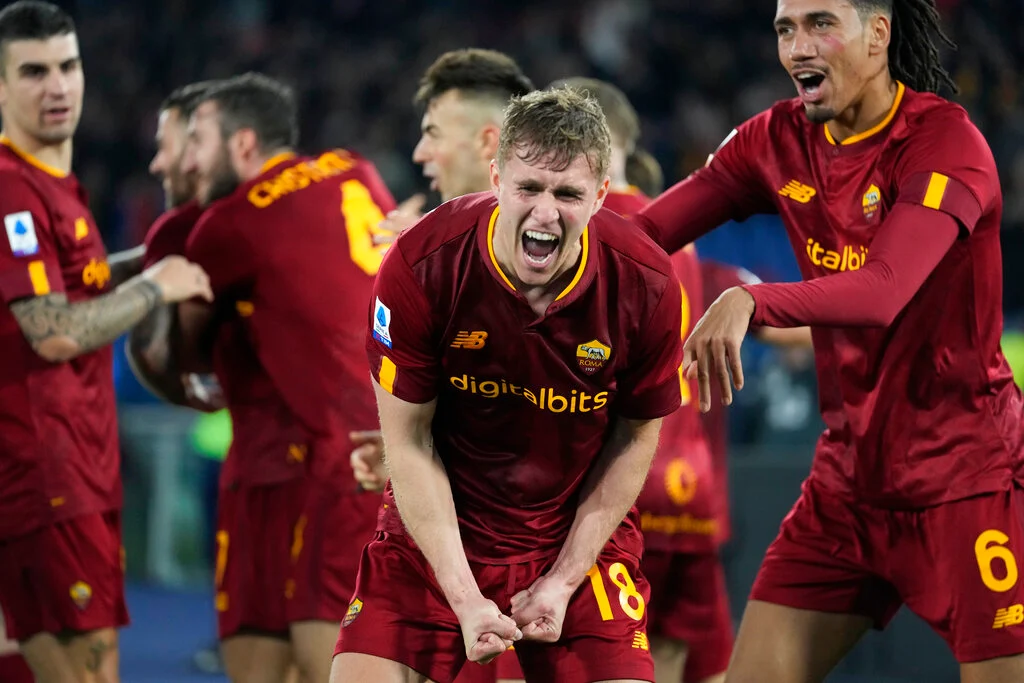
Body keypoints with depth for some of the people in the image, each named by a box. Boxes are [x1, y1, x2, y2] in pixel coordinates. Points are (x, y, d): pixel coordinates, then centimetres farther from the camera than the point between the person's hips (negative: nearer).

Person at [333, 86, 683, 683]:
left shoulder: (647, 285, -17)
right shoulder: (422, 265, -20)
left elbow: (635, 438, -2)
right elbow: (409, 440, -11)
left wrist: (566, 579, -7)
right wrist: (463, 598, -16)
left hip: (579, 534, 1)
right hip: (436, 529, 0)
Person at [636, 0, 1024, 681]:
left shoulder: (943, 140, -15)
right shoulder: (778, 140, 4)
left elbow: (885, 291, -30)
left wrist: (750, 302, -43)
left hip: (966, 474, -6)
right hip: (848, 476, 6)